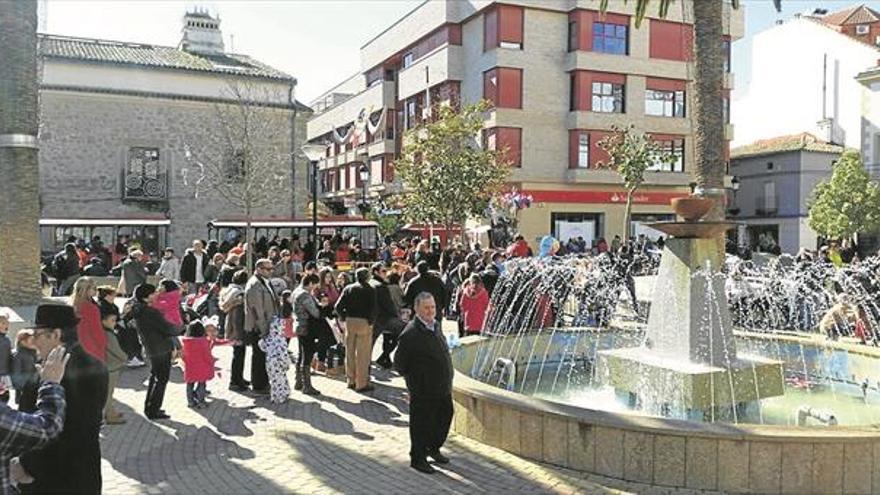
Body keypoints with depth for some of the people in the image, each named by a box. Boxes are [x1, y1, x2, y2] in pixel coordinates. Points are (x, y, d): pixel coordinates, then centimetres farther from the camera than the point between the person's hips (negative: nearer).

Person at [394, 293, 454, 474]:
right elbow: (399, 365, -15)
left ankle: (433, 449, 42)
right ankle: (418, 459, 25)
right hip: (423, 391, -8)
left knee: (445, 417, 20)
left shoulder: (435, 325, 5)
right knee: (421, 424, 7)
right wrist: (414, 380, -7)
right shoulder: (410, 334, -21)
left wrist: (447, 380, 14)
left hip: (443, 388, 8)